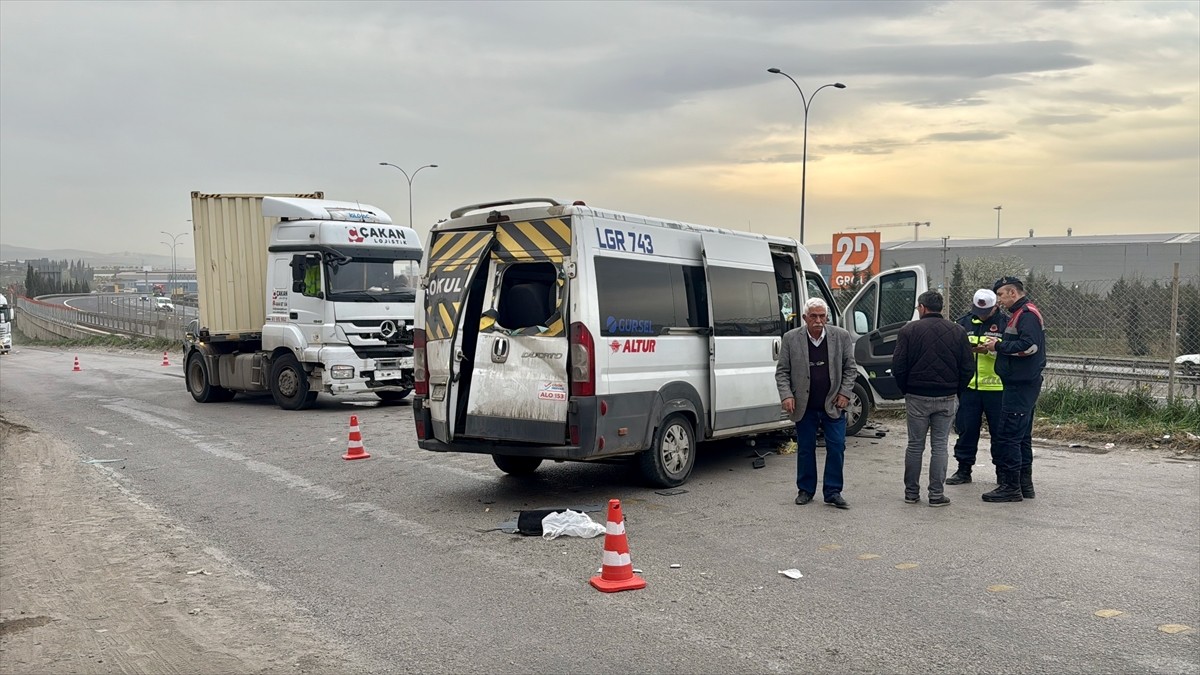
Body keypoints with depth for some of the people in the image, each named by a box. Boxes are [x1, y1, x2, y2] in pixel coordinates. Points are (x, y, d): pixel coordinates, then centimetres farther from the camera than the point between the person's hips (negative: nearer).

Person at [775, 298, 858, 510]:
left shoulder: (841, 337, -1)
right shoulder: (791, 339, -3)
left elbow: (850, 368, 5)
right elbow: (782, 371, 1)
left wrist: (844, 393, -4)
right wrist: (786, 395, -10)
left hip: (833, 405, 0)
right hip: (804, 406, 0)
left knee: (836, 448, 0)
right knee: (805, 448, 9)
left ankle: (833, 492, 11)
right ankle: (805, 490, 22)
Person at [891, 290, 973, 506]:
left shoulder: (909, 330, -5)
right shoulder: (958, 331, 3)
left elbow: (898, 367, -6)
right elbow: (967, 368, 3)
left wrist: (906, 391, 8)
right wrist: (957, 393, 14)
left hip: (917, 398, -1)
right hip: (946, 399, 1)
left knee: (915, 445, 8)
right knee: (939, 446, 6)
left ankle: (911, 492, 14)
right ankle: (936, 495, 6)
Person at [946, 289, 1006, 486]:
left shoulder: (1004, 324, -1)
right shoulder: (964, 322, 9)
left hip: (996, 387, -3)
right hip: (968, 386, 3)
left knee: (999, 431, 5)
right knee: (966, 429, 8)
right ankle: (964, 469, 19)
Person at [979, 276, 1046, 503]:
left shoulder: (1027, 314, -13)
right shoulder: (1019, 314, 19)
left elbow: (1029, 345, -24)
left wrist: (999, 346, -15)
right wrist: (993, 347, 8)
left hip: (1021, 385, -11)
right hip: (1021, 383, 11)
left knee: (1009, 436, -8)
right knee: (1021, 436, 15)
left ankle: (1011, 486, -4)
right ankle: (1025, 484, 22)